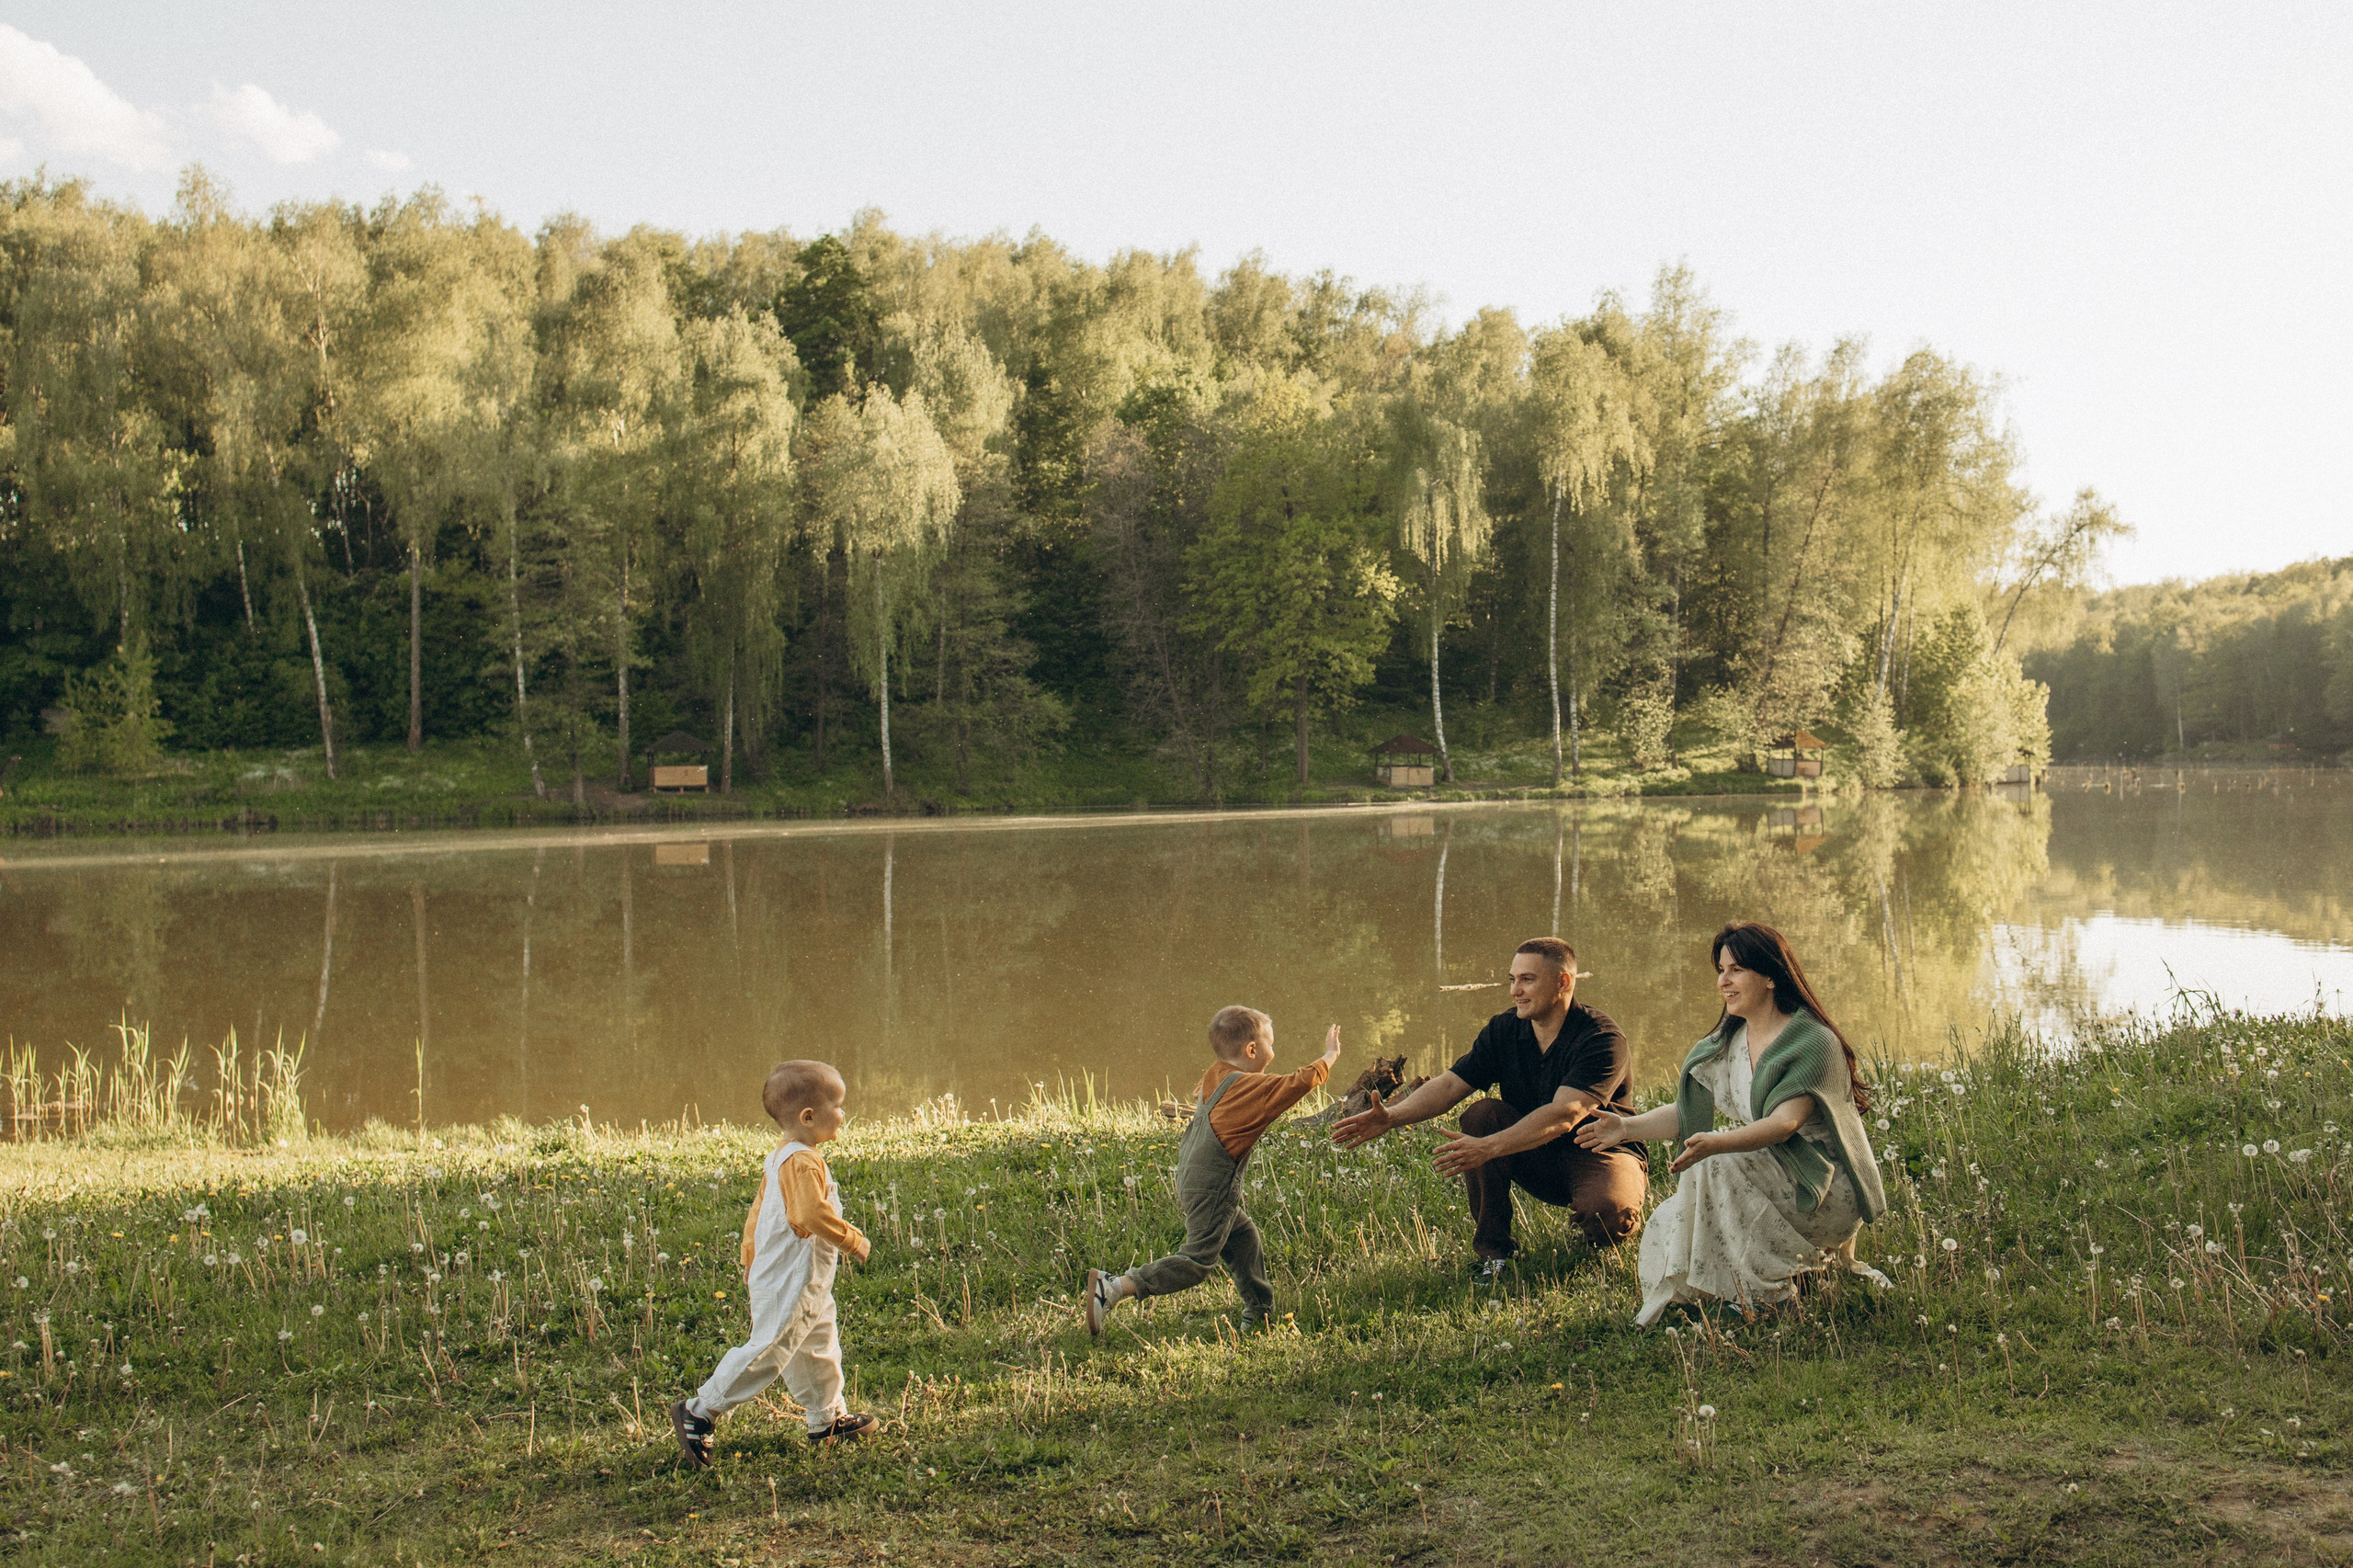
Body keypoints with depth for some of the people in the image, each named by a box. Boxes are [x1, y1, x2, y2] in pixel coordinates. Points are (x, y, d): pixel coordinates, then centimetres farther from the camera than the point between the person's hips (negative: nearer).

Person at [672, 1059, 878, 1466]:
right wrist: (853, 1240, -18)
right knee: (767, 1352, -8)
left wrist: (751, 1260, 25)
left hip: (807, 1286, 11)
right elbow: (812, 1215, -31)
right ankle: (699, 1413, -2)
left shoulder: (781, 1159, 13)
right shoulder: (802, 1162, -21)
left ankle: (829, 1418, 32)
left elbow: (757, 1212, 19)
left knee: (818, 1349, 19)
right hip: (788, 1284, -11)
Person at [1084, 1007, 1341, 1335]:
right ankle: (1112, 1288, -16)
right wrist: (1329, 1056, 1)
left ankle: (1258, 1314, 30)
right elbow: (1300, 1083, -12)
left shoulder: (1213, 1076, 8)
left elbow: (1197, 1101, 28)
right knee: (1198, 1261, -8)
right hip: (1213, 1188, -9)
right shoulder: (1253, 1088, -14)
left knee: (1244, 1238, 21)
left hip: (1191, 1181, 9)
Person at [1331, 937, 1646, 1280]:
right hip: (1541, 1163, 5)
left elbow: (1563, 1116, -34)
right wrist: (1390, 1117, -29)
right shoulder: (1504, 1031, -4)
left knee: (1606, 1214, -37)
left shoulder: (1602, 1039, -23)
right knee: (1481, 1115, -21)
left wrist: (1488, 1148, -45)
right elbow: (1449, 1085, -10)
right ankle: (1494, 1249, -10)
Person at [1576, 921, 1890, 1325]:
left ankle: (1770, 1297, -15)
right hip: (1770, 1180, 8)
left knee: (1721, 1166, -29)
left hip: (1829, 1192, -8)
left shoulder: (1815, 1042, -16)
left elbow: (1784, 1124, -28)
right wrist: (1628, 1128, -14)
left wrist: (1715, 1144, -44)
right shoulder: (1727, 1045, 8)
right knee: (1668, 1228, -12)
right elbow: (1689, 1111, 4)